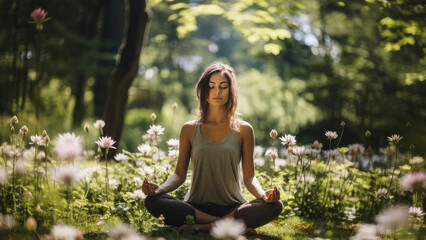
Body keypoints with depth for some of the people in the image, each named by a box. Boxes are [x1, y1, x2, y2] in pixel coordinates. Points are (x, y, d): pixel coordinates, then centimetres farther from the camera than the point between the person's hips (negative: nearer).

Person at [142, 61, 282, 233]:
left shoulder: (243, 130, 6)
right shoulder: (190, 129, 8)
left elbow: (249, 176, 3)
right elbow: (180, 174, 8)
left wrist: (262, 194, -19)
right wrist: (161, 188, -14)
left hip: (233, 207, 0)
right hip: (196, 206, 1)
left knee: (274, 206, -29)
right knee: (153, 201, -29)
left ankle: (203, 226, -27)